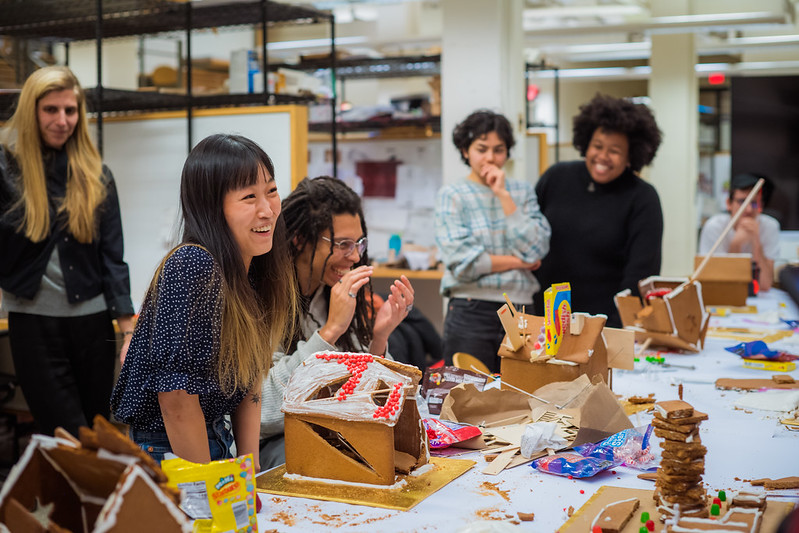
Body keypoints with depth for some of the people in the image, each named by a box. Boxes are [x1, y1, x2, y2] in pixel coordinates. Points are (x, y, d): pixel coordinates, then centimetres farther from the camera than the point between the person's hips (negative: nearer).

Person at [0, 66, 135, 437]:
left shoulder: (94, 174, 6)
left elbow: (113, 256, 5)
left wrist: (129, 330, 0)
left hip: (92, 320, 3)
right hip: (34, 322, -2)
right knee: (68, 439, -4)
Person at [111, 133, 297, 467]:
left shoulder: (257, 271, 0)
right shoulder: (192, 267, -25)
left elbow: (250, 379, 7)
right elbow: (176, 398, -24)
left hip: (217, 441, 7)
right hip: (164, 451, -7)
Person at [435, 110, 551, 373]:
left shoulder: (522, 192, 11)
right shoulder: (452, 195, 1)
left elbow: (537, 250, -5)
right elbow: (463, 263, -11)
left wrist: (503, 195, -5)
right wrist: (518, 262, -2)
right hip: (470, 314, -3)